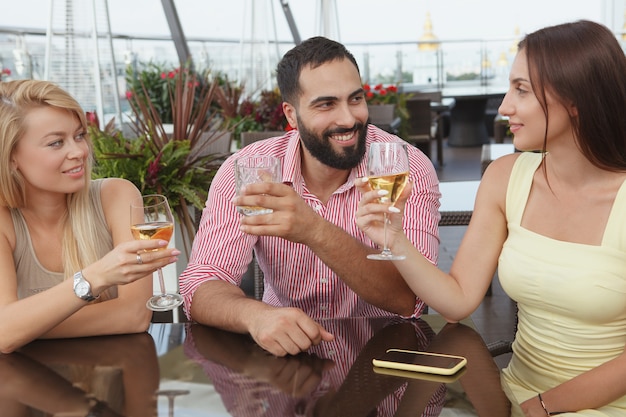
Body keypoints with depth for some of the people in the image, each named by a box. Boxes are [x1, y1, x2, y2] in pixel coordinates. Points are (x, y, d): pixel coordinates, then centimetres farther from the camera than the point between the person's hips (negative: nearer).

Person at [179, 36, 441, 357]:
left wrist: (316, 232, -38)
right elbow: (201, 286, -15)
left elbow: (408, 300, -23)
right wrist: (256, 315, -37)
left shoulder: (409, 170, -13)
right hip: (286, 354, 2)